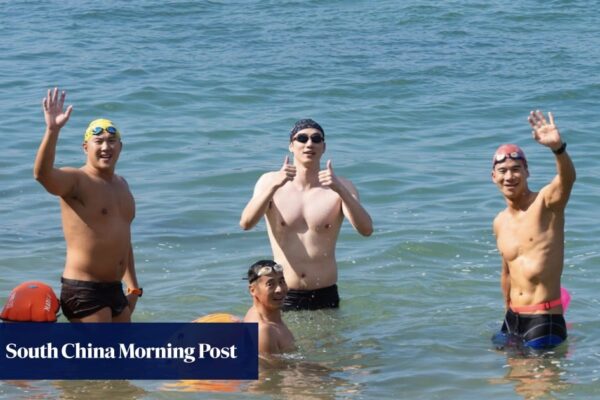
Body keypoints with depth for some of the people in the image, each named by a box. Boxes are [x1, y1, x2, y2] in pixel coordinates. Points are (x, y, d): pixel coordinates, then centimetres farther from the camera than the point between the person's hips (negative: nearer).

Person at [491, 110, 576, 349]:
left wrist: (558, 147, -52)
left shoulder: (547, 203, -9)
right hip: (513, 320, 7)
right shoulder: (500, 223, 11)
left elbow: (568, 178, -32)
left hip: (545, 320, -6)